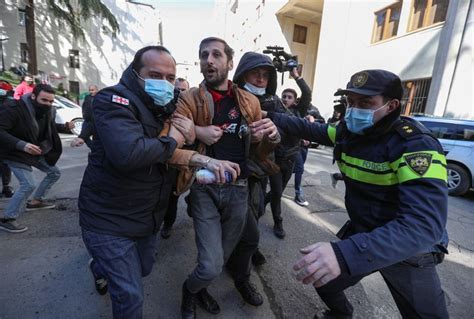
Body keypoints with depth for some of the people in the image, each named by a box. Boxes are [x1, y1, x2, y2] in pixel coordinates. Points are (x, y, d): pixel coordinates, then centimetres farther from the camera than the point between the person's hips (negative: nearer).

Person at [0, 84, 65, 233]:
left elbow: (51, 127, 13)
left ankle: (36, 201, 32)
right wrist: (21, 145, -44)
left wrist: (66, 125, -6)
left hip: (37, 152, 8)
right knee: (28, 184, -17)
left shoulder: (48, 111, -4)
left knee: (55, 173, 14)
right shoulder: (14, 109, -26)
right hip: (16, 154, -8)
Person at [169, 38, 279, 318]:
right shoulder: (190, 99, -4)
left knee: (223, 257, 20)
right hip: (205, 189, -3)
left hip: (238, 189, 4)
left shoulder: (250, 102, 4)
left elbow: (257, 152, 7)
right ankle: (190, 290, 33)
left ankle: (201, 288, 54)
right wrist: (197, 132, -25)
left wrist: (271, 138, -12)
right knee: (211, 266, -5)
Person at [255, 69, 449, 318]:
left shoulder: (416, 145, -27)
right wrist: (274, 118, 0)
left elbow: (424, 225, -38)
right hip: (361, 234, 6)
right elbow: (312, 130, 10)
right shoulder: (349, 131, -7)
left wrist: (345, 254, -51)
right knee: (324, 281, 16)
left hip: (408, 249, -5)